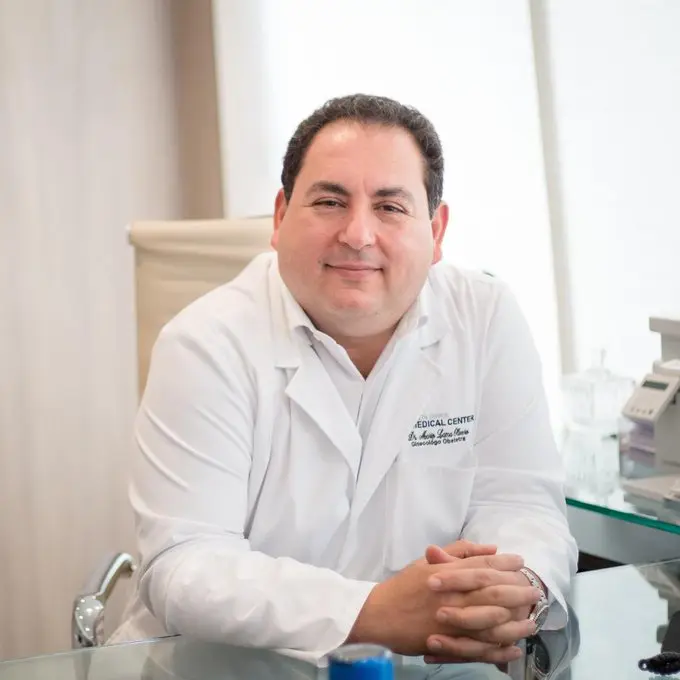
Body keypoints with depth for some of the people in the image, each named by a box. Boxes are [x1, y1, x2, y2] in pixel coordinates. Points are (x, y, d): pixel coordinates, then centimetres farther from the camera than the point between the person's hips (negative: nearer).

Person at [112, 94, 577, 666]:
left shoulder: (489, 321, -1)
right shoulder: (207, 347, -10)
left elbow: (518, 502, -2)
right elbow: (185, 565, -17)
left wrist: (518, 589, -25)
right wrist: (375, 614, -30)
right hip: (222, 667, -3)